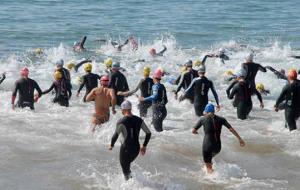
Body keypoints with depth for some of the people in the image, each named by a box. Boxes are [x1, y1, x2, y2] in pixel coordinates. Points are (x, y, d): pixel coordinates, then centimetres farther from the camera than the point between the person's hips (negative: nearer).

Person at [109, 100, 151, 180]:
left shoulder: (121, 122, -13)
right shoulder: (139, 120, 2)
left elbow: (116, 135, -21)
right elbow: (148, 133, 7)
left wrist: (111, 145, -3)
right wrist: (144, 146, 16)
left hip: (126, 148, -5)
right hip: (136, 149, 5)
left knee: (125, 169, 8)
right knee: (127, 164, 29)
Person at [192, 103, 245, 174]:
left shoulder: (203, 119, -1)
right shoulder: (221, 119, 4)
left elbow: (193, 131, 2)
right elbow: (231, 129, -3)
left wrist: (195, 132, 26)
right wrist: (240, 139, -1)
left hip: (207, 146, -3)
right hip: (217, 147, 4)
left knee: (208, 167, 5)